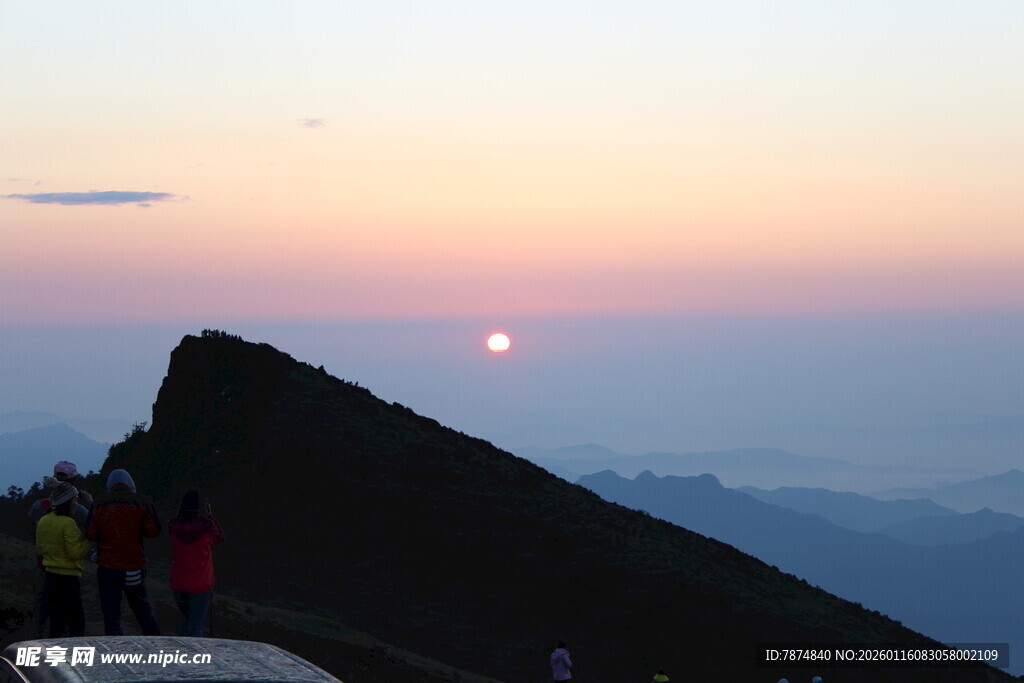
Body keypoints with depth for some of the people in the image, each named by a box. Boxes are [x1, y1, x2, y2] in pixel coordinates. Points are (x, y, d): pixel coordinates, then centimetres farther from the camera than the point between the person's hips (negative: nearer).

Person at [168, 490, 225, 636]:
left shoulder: (173, 526, -6)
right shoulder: (204, 524, -15)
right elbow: (219, 539, 3)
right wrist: (210, 516, 10)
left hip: (177, 584, 4)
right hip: (200, 584, -4)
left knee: (186, 619, 22)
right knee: (196, 624, 2)